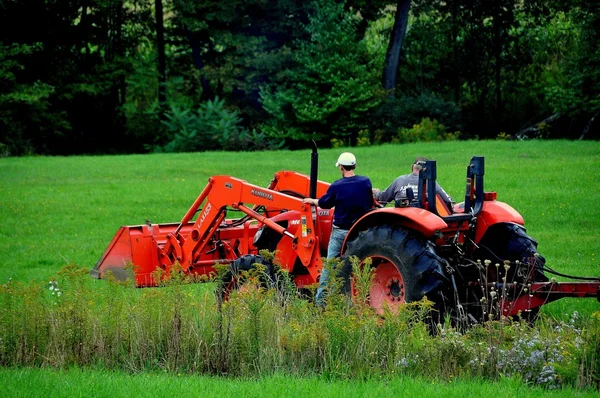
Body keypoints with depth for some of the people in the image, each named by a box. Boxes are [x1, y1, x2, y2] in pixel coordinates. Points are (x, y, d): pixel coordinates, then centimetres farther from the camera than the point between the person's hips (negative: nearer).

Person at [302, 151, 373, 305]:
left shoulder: (336, 186, -11)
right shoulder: (366, 182, -5)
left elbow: (324, 203, 4)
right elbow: (370, 204, 8)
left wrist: (311, 201, 24)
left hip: (340, 231, -2)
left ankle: (320, 299, 7)